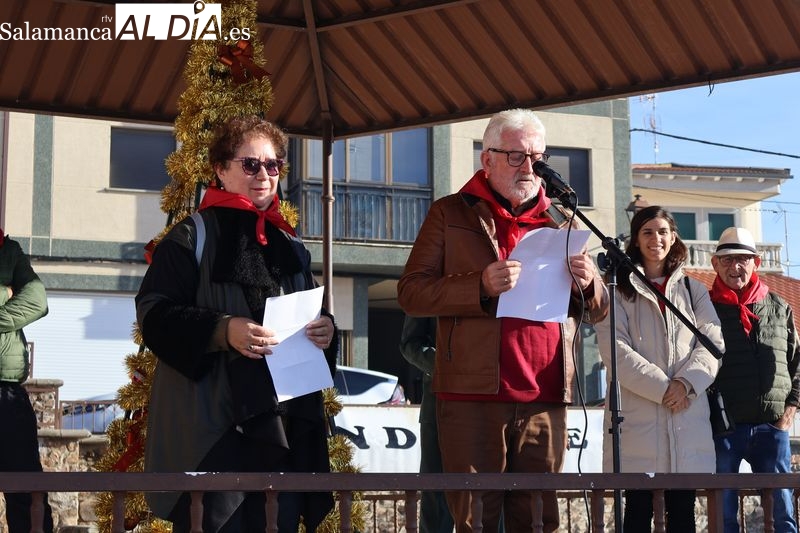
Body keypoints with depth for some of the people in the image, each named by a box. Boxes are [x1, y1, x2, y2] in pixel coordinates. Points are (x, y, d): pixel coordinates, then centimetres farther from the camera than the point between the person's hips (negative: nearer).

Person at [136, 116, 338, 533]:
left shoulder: (291, 247, 17)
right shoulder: (192, 236, -1)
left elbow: (312, 316, 25)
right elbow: (153, 313, -8)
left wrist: (326, 332, 1)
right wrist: (222, 330, -23)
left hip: (286, 421, 6)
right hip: (213, 422, -6)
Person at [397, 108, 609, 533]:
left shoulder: (561, 223, 18)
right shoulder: (450, 214, 8)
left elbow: (597, 311, 19)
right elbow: (410, 292, -1)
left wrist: (588, 284, -5)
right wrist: (480, 287, -17)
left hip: (546, 400, 3)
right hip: (473, 397, -3)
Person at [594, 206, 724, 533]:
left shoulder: (694, 290, 19)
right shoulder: (619, 291, 8)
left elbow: (713, 341, 6)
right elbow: (615, 349, -5)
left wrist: (687, 382, -12)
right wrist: (662, 387, -15)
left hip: (688, 417, 3)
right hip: (637, 416, -3)